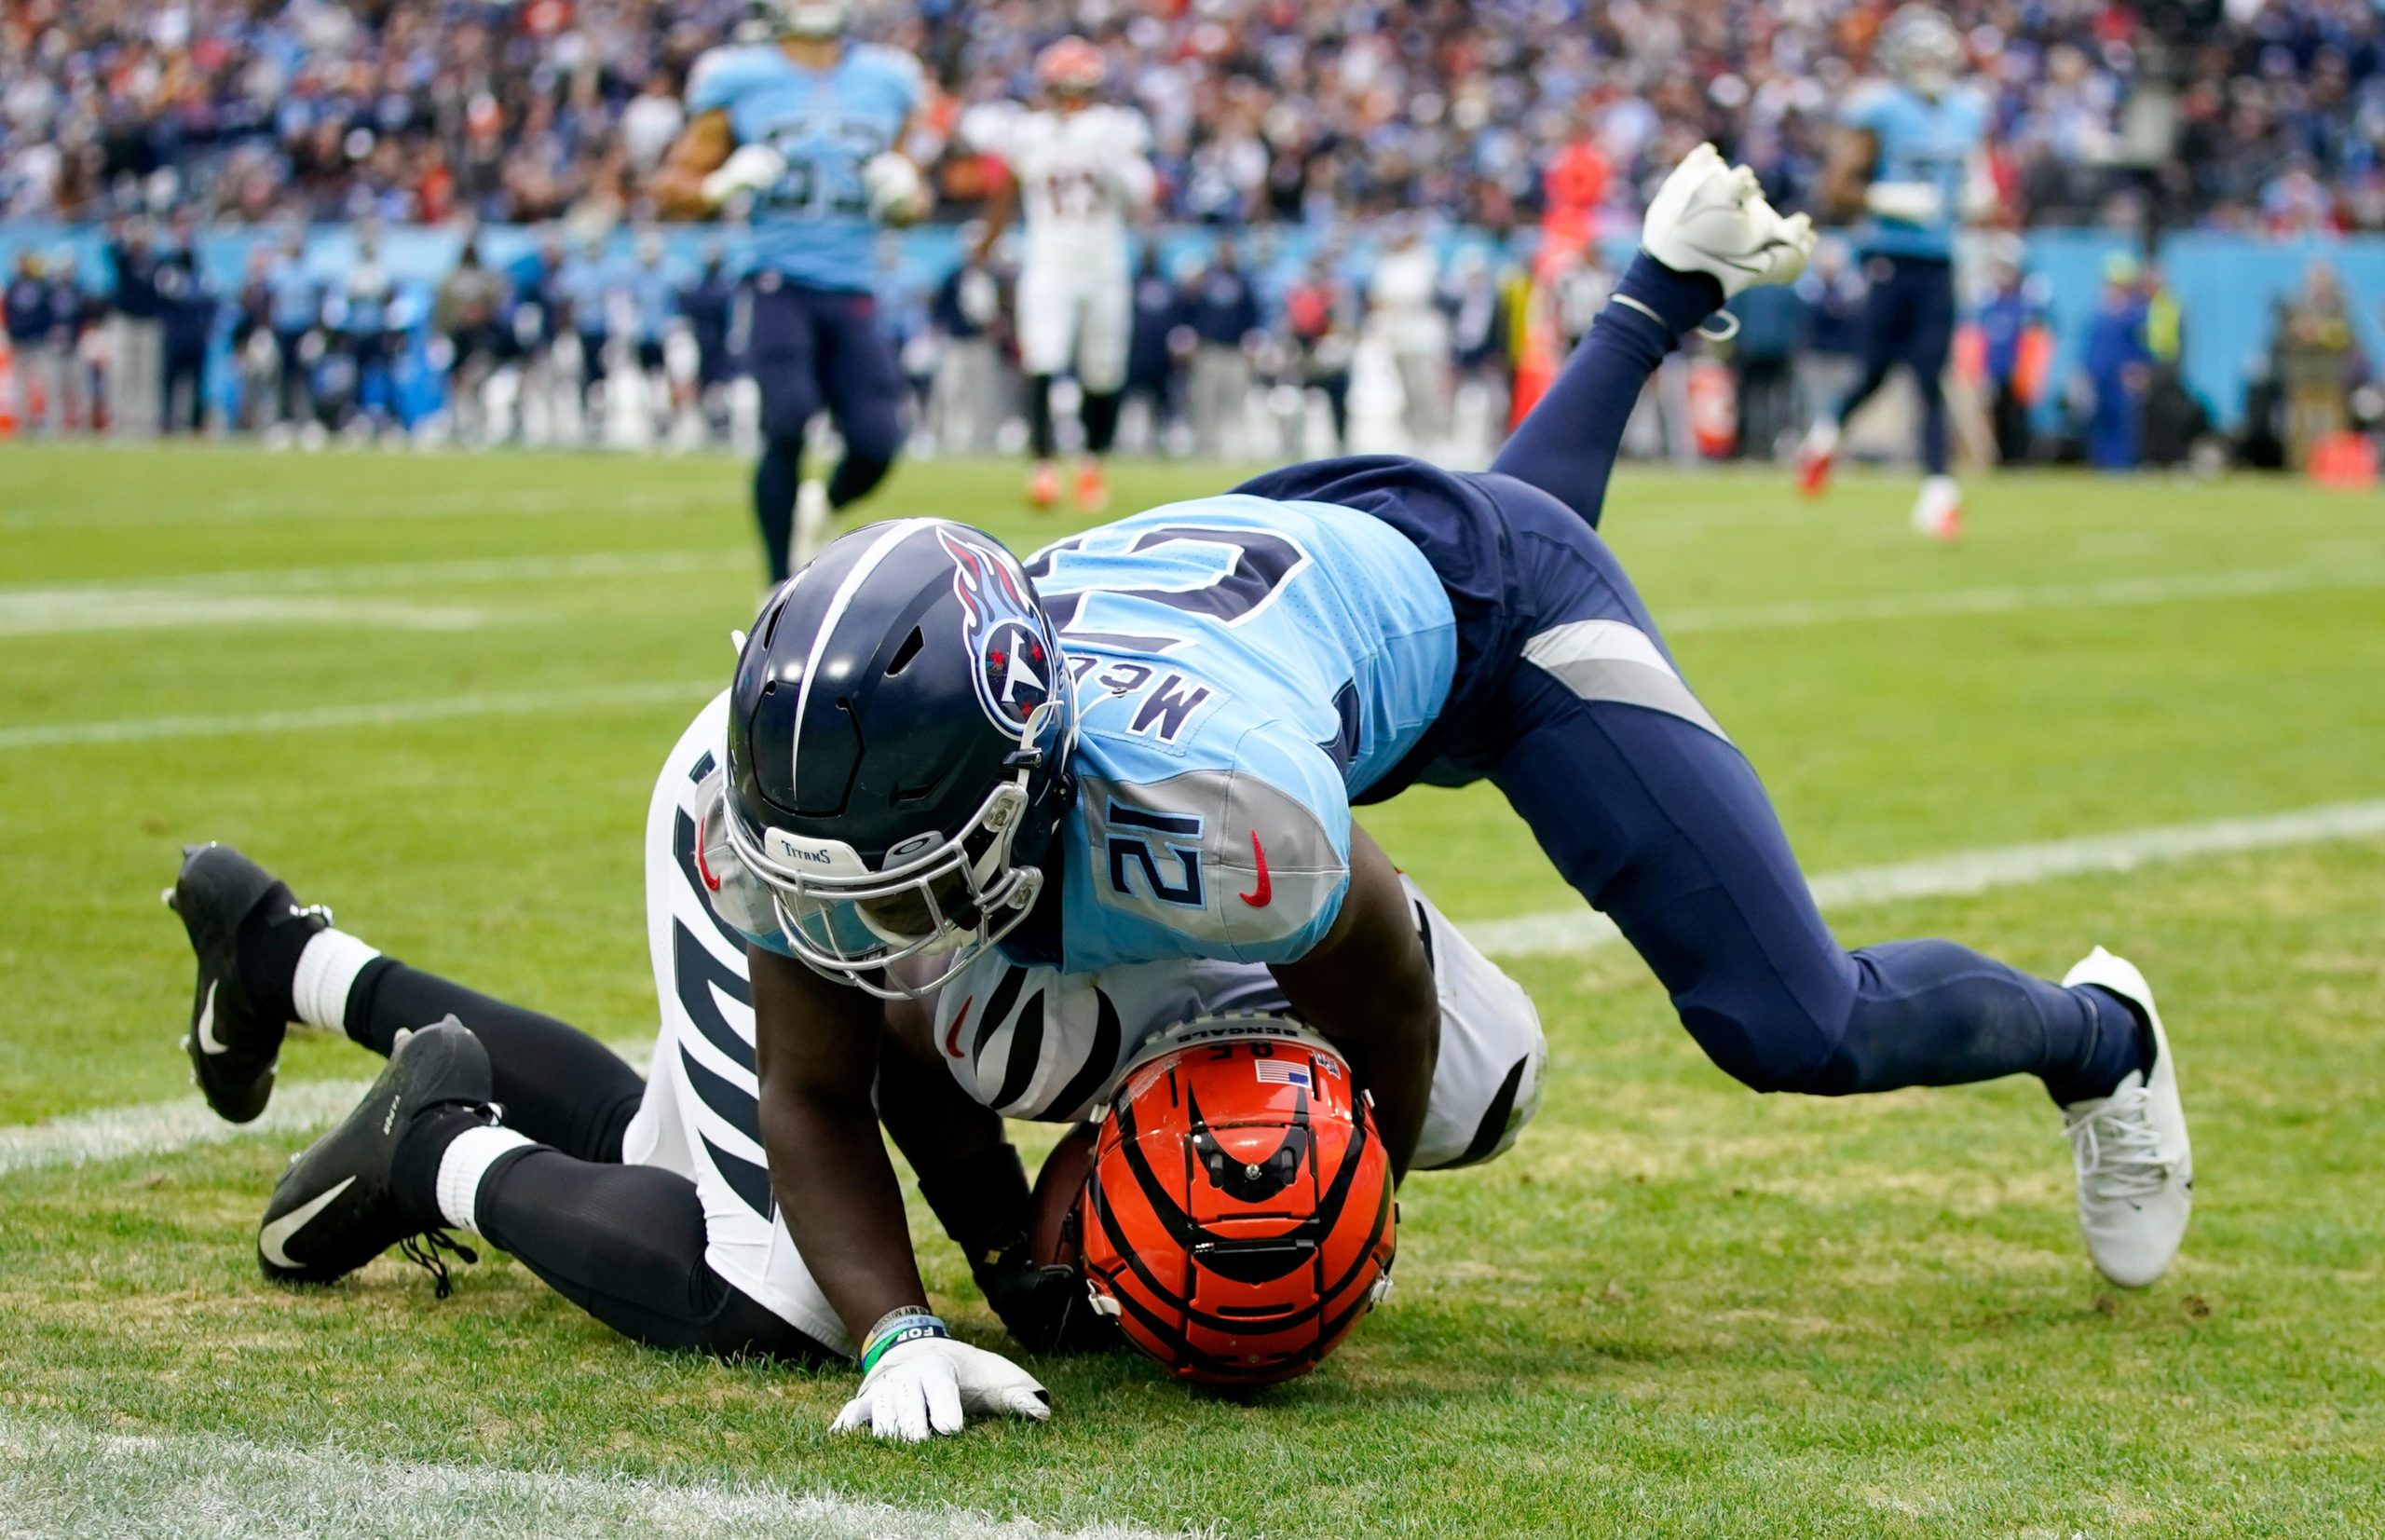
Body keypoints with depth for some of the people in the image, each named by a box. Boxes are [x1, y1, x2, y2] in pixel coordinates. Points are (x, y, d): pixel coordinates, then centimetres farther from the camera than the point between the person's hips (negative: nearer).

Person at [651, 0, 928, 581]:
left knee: (876, 446, -6)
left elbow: (909, 198, 23)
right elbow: (671, 188, 7)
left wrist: (905, 195, -1)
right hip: (780, 284, -3)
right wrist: (722, 187, -13)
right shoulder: (741, 81, 3)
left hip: (853, 293, 3)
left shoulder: (887, 81, 12)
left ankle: (818, 506, 29)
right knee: (787, 424, -18)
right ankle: (783, 590, -6)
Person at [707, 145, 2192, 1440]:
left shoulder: (1195, 803, -48)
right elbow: (814, 1098, -21)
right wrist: (895, 1337, -38)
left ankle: (2094, 1037, 26)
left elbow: (1382, 1005, -26)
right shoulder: (824, 795, -34)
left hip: (1477, 596, -6)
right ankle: (1667, 284, 62)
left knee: (1797, 1033, -5)